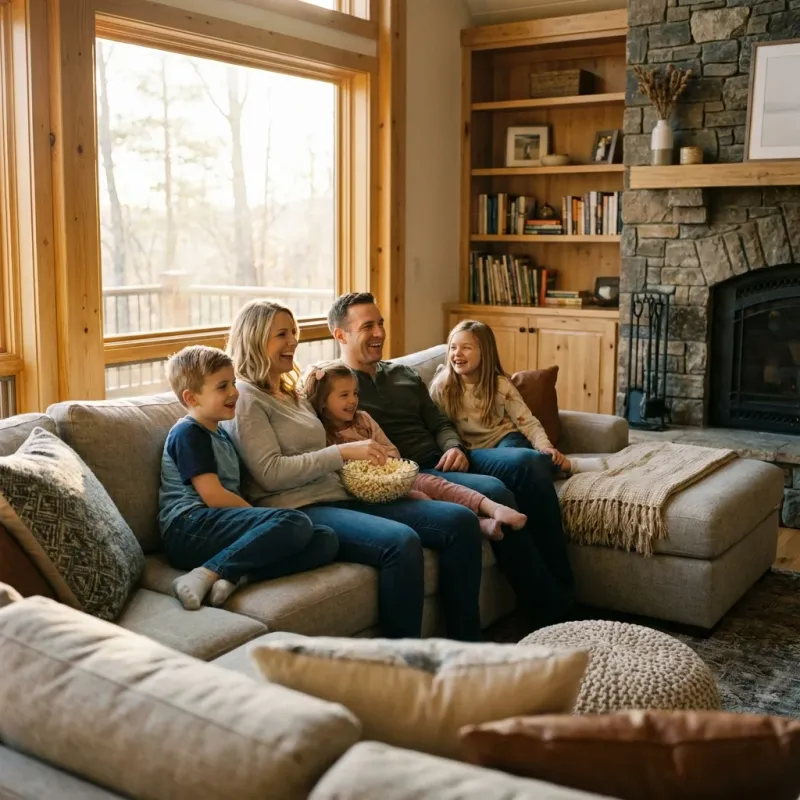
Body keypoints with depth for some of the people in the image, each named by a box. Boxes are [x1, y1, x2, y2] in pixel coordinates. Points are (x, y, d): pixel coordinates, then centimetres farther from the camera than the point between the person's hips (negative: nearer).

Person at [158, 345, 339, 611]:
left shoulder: (220, 434, 26)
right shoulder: (188, 433, -2)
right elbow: (213, 496, -11)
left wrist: (263, 520, 4)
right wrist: (266, 519, -5)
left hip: (220, 530, 8)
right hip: (188, 530, -8)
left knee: (326, 539, -11)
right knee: (295, 524, -29)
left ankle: (235, 576, -28)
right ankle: (204, 576, -31)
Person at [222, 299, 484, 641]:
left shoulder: (294, 394, 25)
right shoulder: (244, 397, -1)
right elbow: (269, 473, -12)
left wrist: (366, 461, 6)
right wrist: (343, 452, -15)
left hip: (341, 496, 9)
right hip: (298, 510, -8)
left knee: (461, 520, -8)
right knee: (401, 542, -35)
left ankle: (466, 649, -5)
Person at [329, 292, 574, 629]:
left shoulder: (404, 374, 23)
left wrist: (455, 448, 1)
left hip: (442, 459, 8)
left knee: (530, 462, -16)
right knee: (494, 491, -30)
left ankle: (563, 586, -12)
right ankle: (548, 609, -20)